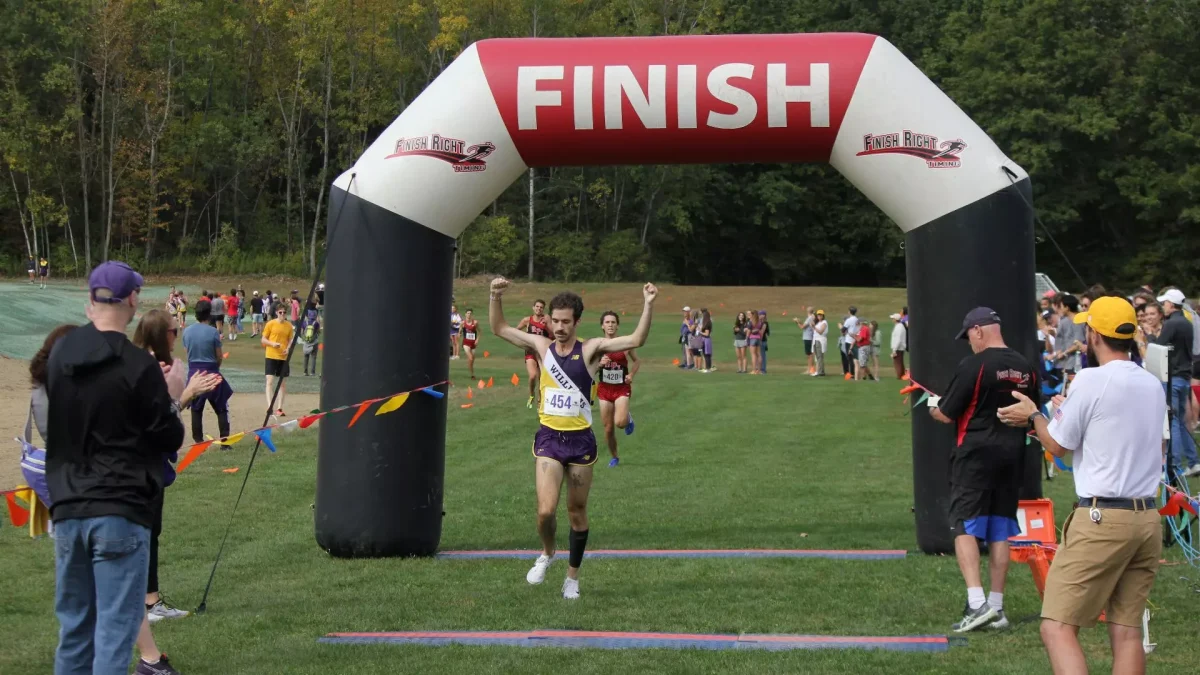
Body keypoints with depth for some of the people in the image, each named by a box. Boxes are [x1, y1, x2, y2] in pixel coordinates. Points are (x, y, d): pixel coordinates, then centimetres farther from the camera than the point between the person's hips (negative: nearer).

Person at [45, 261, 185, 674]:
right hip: (120, 514, -6)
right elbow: (170, 439, -7)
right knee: (115, 631, -2)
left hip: (67, 508, 6)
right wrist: (171, 398, 11)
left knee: (74, 629, 14)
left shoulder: (59, 356, 6)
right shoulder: (138, 366, -12)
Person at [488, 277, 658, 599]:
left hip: (580, 441, -1)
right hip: (548, 439, 1)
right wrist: (495, 297, -5)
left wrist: (647, 306, -26)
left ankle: (572, 576, 26)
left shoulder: (591, 349, -4)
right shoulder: (541, 346, 4)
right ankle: (547, 553, 19)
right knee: (545, 510, -13)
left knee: (577, 512, 9)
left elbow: (636, 340, -13)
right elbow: (499, 328, 9)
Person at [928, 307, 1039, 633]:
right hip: (1012, 454, 6)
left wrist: (933, 405, 12)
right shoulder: (1025, 367, 7)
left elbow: (946, 415, -9)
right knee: (1000, 530, 10)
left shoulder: (974, 365, -13)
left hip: (976, 453, -6)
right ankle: (996, 607, 14)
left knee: (964, 526, -5)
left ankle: (977, 603, -18)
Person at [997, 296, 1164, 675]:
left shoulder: (1092, 380, -10)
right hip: (1148, 519, 7)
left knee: (1057, 628, -7)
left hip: (1101, 518, -7)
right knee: (1126, 630, 9)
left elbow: (1057, 446, -3)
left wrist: (1033, 416, 18)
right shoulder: (1153, 385, 11)